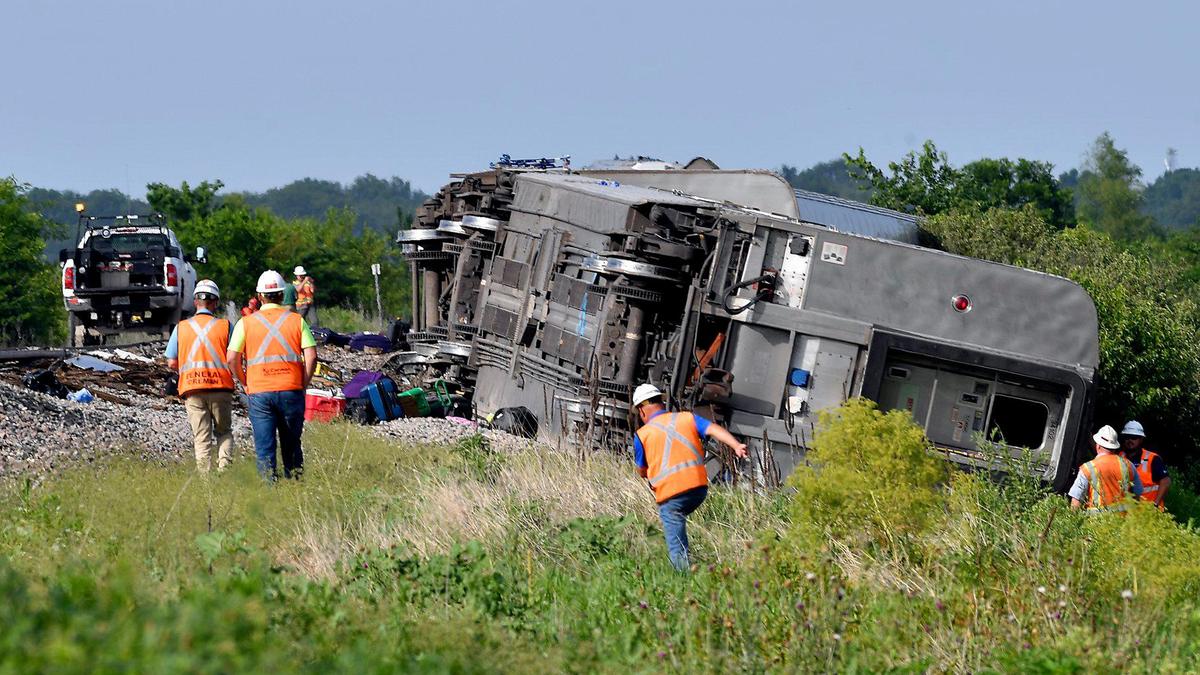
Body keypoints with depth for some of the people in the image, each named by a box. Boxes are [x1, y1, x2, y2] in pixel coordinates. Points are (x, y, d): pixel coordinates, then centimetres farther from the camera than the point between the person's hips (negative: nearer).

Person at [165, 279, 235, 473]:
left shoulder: (181, 328, 6)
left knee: (201, 438, 5)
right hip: (221, 387, -1)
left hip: (192, 389, 1)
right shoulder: (225, 326, 1)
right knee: (224, 432, 12)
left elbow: (172, 363, 5)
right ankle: (224, 468, -7)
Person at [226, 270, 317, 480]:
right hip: (291, 390, 1)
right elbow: (311, 357, -3)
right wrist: (303, 385, 7)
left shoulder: (246, 323, 3)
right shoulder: (297, 320, 4)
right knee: (291, 445, 13)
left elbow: (232, 359, -3)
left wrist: (246, 383, 11)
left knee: (264, 448, 1)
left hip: (259, 392, -1)